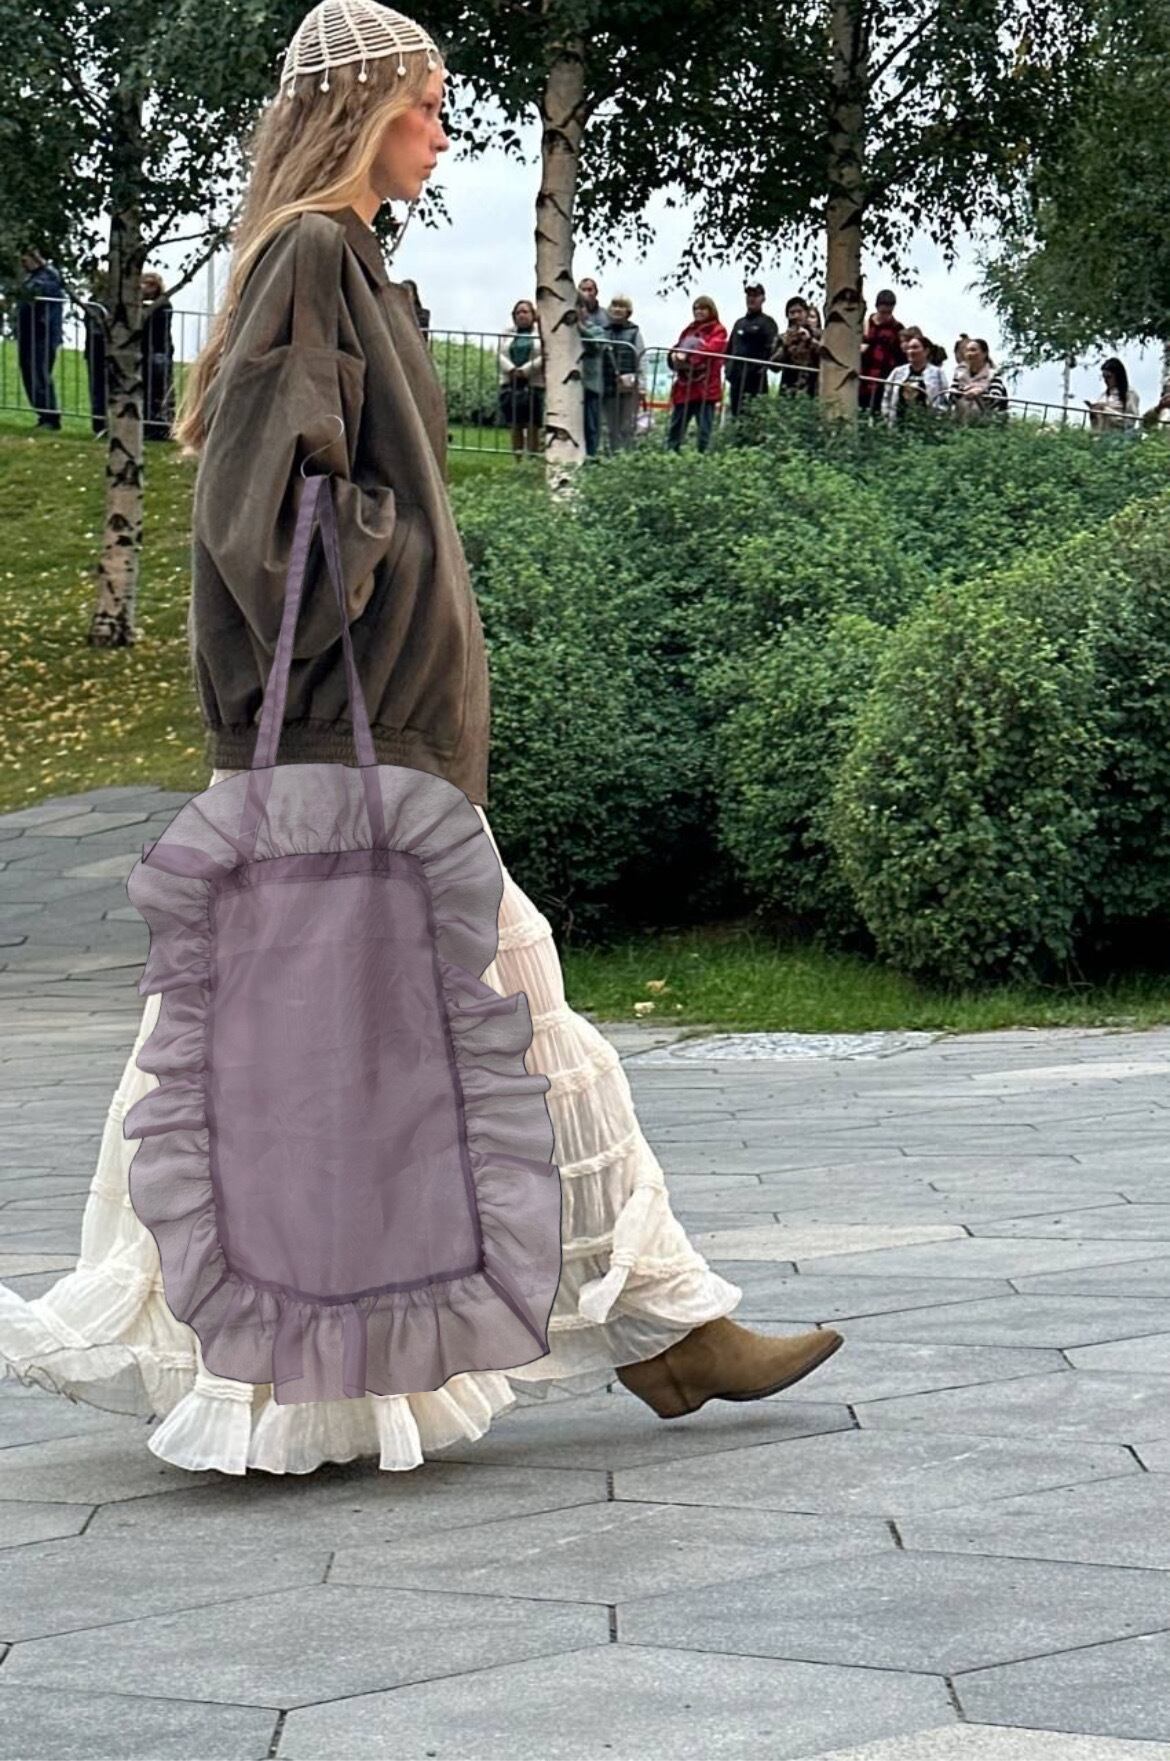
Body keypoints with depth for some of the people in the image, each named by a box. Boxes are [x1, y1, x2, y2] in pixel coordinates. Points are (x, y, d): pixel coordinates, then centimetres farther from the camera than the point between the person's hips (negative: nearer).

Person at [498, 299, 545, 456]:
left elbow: (544, 357, -6)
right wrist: (512, 370, -12)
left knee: (533, 426, -6)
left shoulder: (541, 333, 3)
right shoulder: (508, 334, 15)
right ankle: (517, 460, 7)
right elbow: (501, 355, 6)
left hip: (534, 384, -3)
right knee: (515, 425, 4)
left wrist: (525, 370, -14)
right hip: (510, 383, 3)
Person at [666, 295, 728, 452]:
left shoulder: (718, 331, 1)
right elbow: (677, 348, 15)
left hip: (705, 388, -6)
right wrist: (674, 355, -10)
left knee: (704, 431, -7)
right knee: (675, 428, 8)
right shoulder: (689, 330, 19)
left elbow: (711, 349, -15)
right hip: (684, 387, 6)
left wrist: (687, 356, -25)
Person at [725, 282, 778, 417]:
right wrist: (729, 368, 12)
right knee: (736, 415, 7)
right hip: (736, 379, 7)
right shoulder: (739, 323, 23)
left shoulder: (767, 322, 1)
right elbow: (729, 349, 26)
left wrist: (762, 368, -19)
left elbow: (771, 350, -10)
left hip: (755, 380, -7)